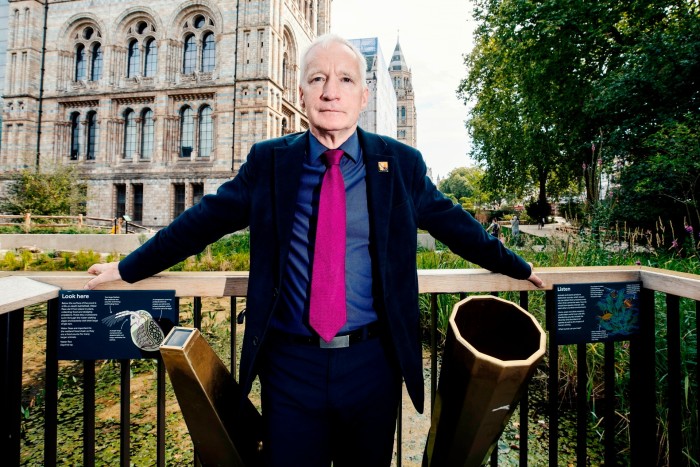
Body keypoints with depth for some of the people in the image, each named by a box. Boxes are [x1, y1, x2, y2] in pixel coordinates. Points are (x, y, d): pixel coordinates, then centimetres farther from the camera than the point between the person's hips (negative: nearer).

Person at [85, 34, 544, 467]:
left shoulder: (402, 163, 0)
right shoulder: (267, 161, 0)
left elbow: (453, 222, 11)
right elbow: (204, 220, 6)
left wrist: (516, 267, 18)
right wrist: (125, 269, 10)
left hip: (372, 361, 1)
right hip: (291, 362, 0)